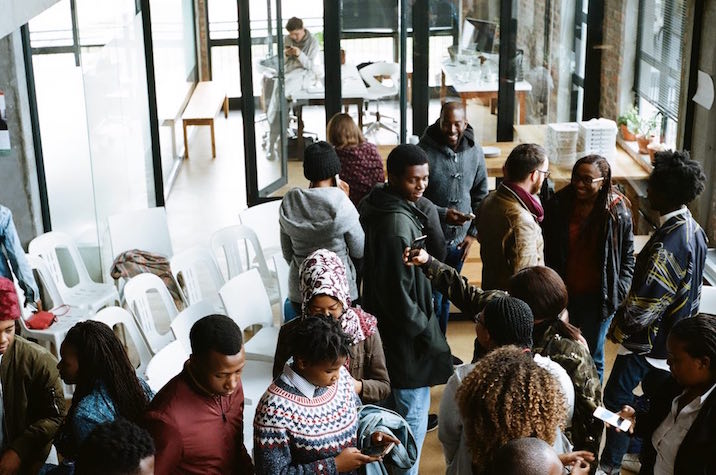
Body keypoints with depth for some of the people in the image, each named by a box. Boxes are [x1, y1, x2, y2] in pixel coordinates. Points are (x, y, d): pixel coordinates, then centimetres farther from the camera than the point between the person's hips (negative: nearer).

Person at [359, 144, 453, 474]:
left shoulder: (383, 206, 4)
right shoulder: (397, 224, -26)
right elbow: (398, 292, -25)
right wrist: (428, 334, -17)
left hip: (390, 328, 11)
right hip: (405, 337, -11)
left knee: (399, 409, 25)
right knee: (413, 416, 3)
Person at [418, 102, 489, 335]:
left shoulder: (475, 152, 0)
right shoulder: (424, 151, -16)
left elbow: (481, 195, 10)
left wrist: (473, 232, 4)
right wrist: (443, 214, -23)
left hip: (458, 240, 5)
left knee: (446, 297, 18)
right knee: (432, 300, -2)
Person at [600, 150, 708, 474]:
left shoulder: (668, 244, -32)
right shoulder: (695, 231, -2)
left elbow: (643, 306, -27)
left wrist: (618, 329, -10)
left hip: (649, 342, -9)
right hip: (678, 338, 9)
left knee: (616, 398, 6)